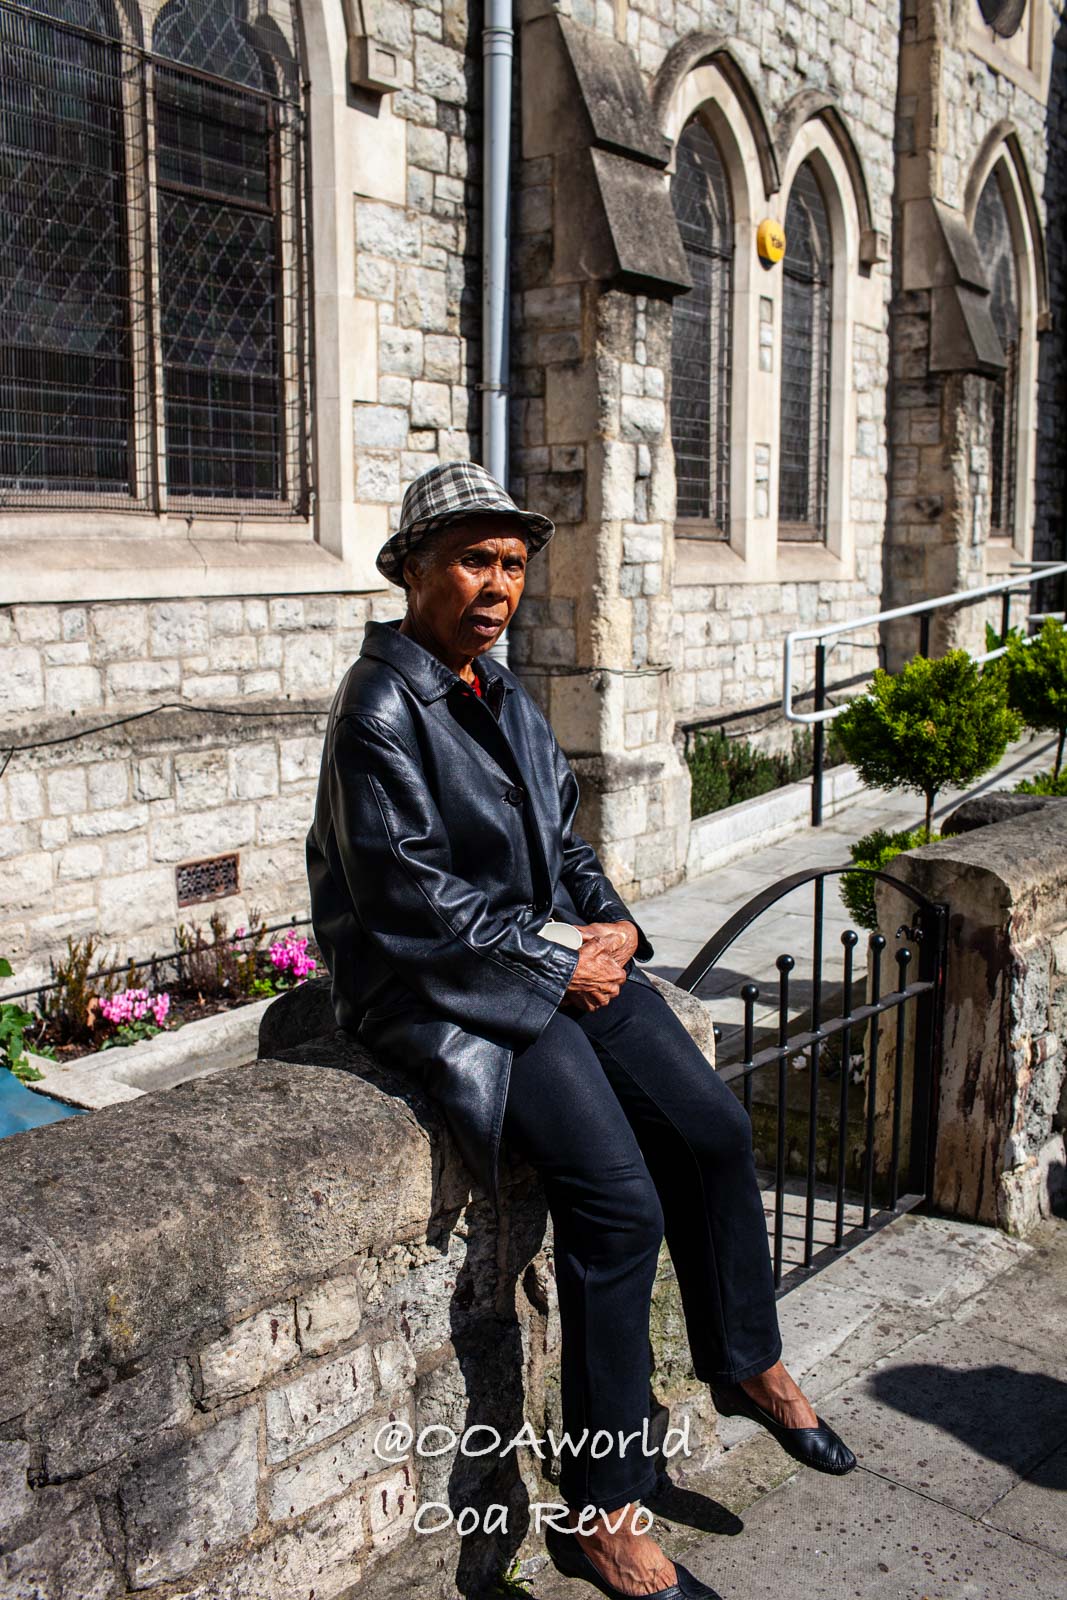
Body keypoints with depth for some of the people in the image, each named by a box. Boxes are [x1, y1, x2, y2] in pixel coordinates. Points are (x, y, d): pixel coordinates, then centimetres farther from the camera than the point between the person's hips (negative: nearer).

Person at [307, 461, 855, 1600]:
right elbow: (405, 896, -19)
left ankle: (747, 1366, 22)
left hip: (555, 953, 8)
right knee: (619, 1202, -19)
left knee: (712, 1129, -3)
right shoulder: (381, 705, -14)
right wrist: (557, 967, -15)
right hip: (436, 985, -8)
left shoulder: (500, 691, 12)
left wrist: (610, 921, -1)